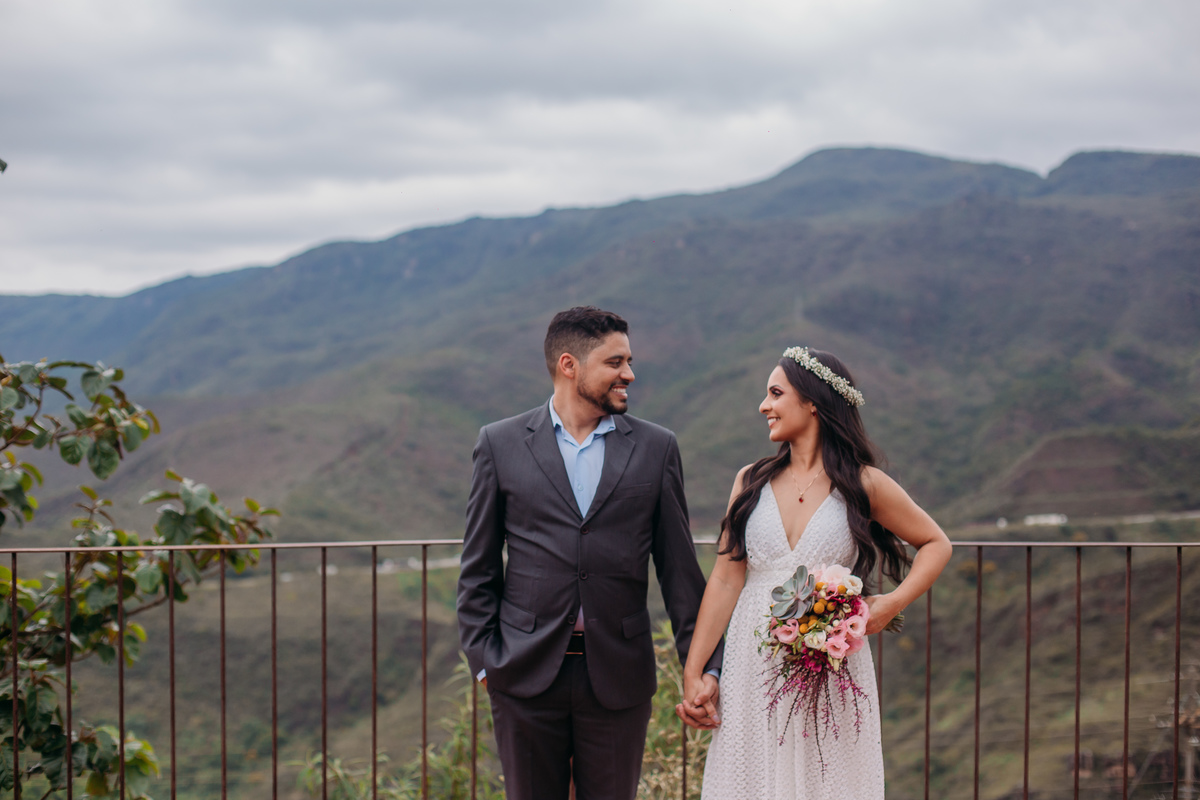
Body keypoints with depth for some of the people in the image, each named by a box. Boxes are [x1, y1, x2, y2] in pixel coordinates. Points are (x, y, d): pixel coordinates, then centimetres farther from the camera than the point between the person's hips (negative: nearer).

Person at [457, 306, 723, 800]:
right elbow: (478, 569, 6)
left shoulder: (656, 448, 6)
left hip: (618, 679, 1)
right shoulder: (500, 444, 3)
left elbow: (679, 568, 7)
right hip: (527, 675, -1)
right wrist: (482, 659, -1)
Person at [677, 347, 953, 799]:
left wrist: (892, 603, -6)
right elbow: (726, 579, 6)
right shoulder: (751, 482, 6)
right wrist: (693, 672, 2)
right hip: (753, 670, 2)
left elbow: (936, 544, 11)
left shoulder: (863, 485, 0)